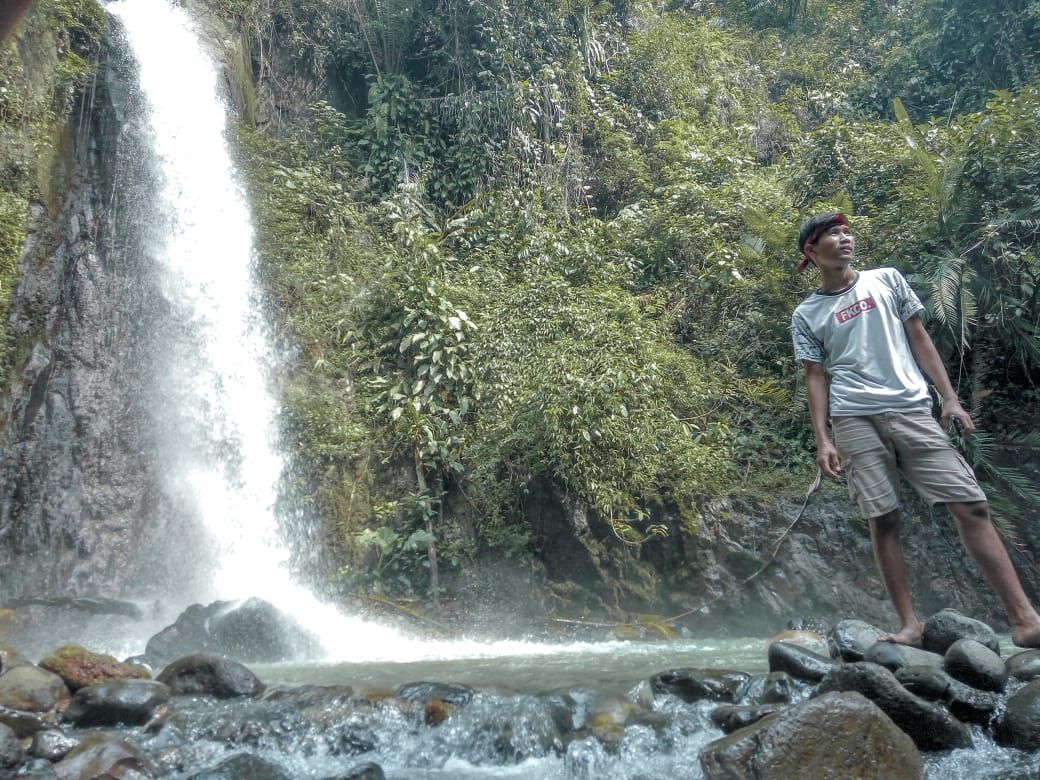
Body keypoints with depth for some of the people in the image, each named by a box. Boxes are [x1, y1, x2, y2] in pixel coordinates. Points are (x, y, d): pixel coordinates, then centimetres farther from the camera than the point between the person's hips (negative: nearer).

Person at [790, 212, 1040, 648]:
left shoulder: (887, 280, 15)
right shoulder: (806, 314, 10)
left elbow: (919, 340, 12)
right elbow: (816, 378, 7)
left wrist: (949, 397, 3)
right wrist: (822, 439, -3)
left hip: (912, 410, 1)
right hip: (855, 418, -1)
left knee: (970, 504, -6)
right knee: (883, 520, -4)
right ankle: (909, 625, 2)